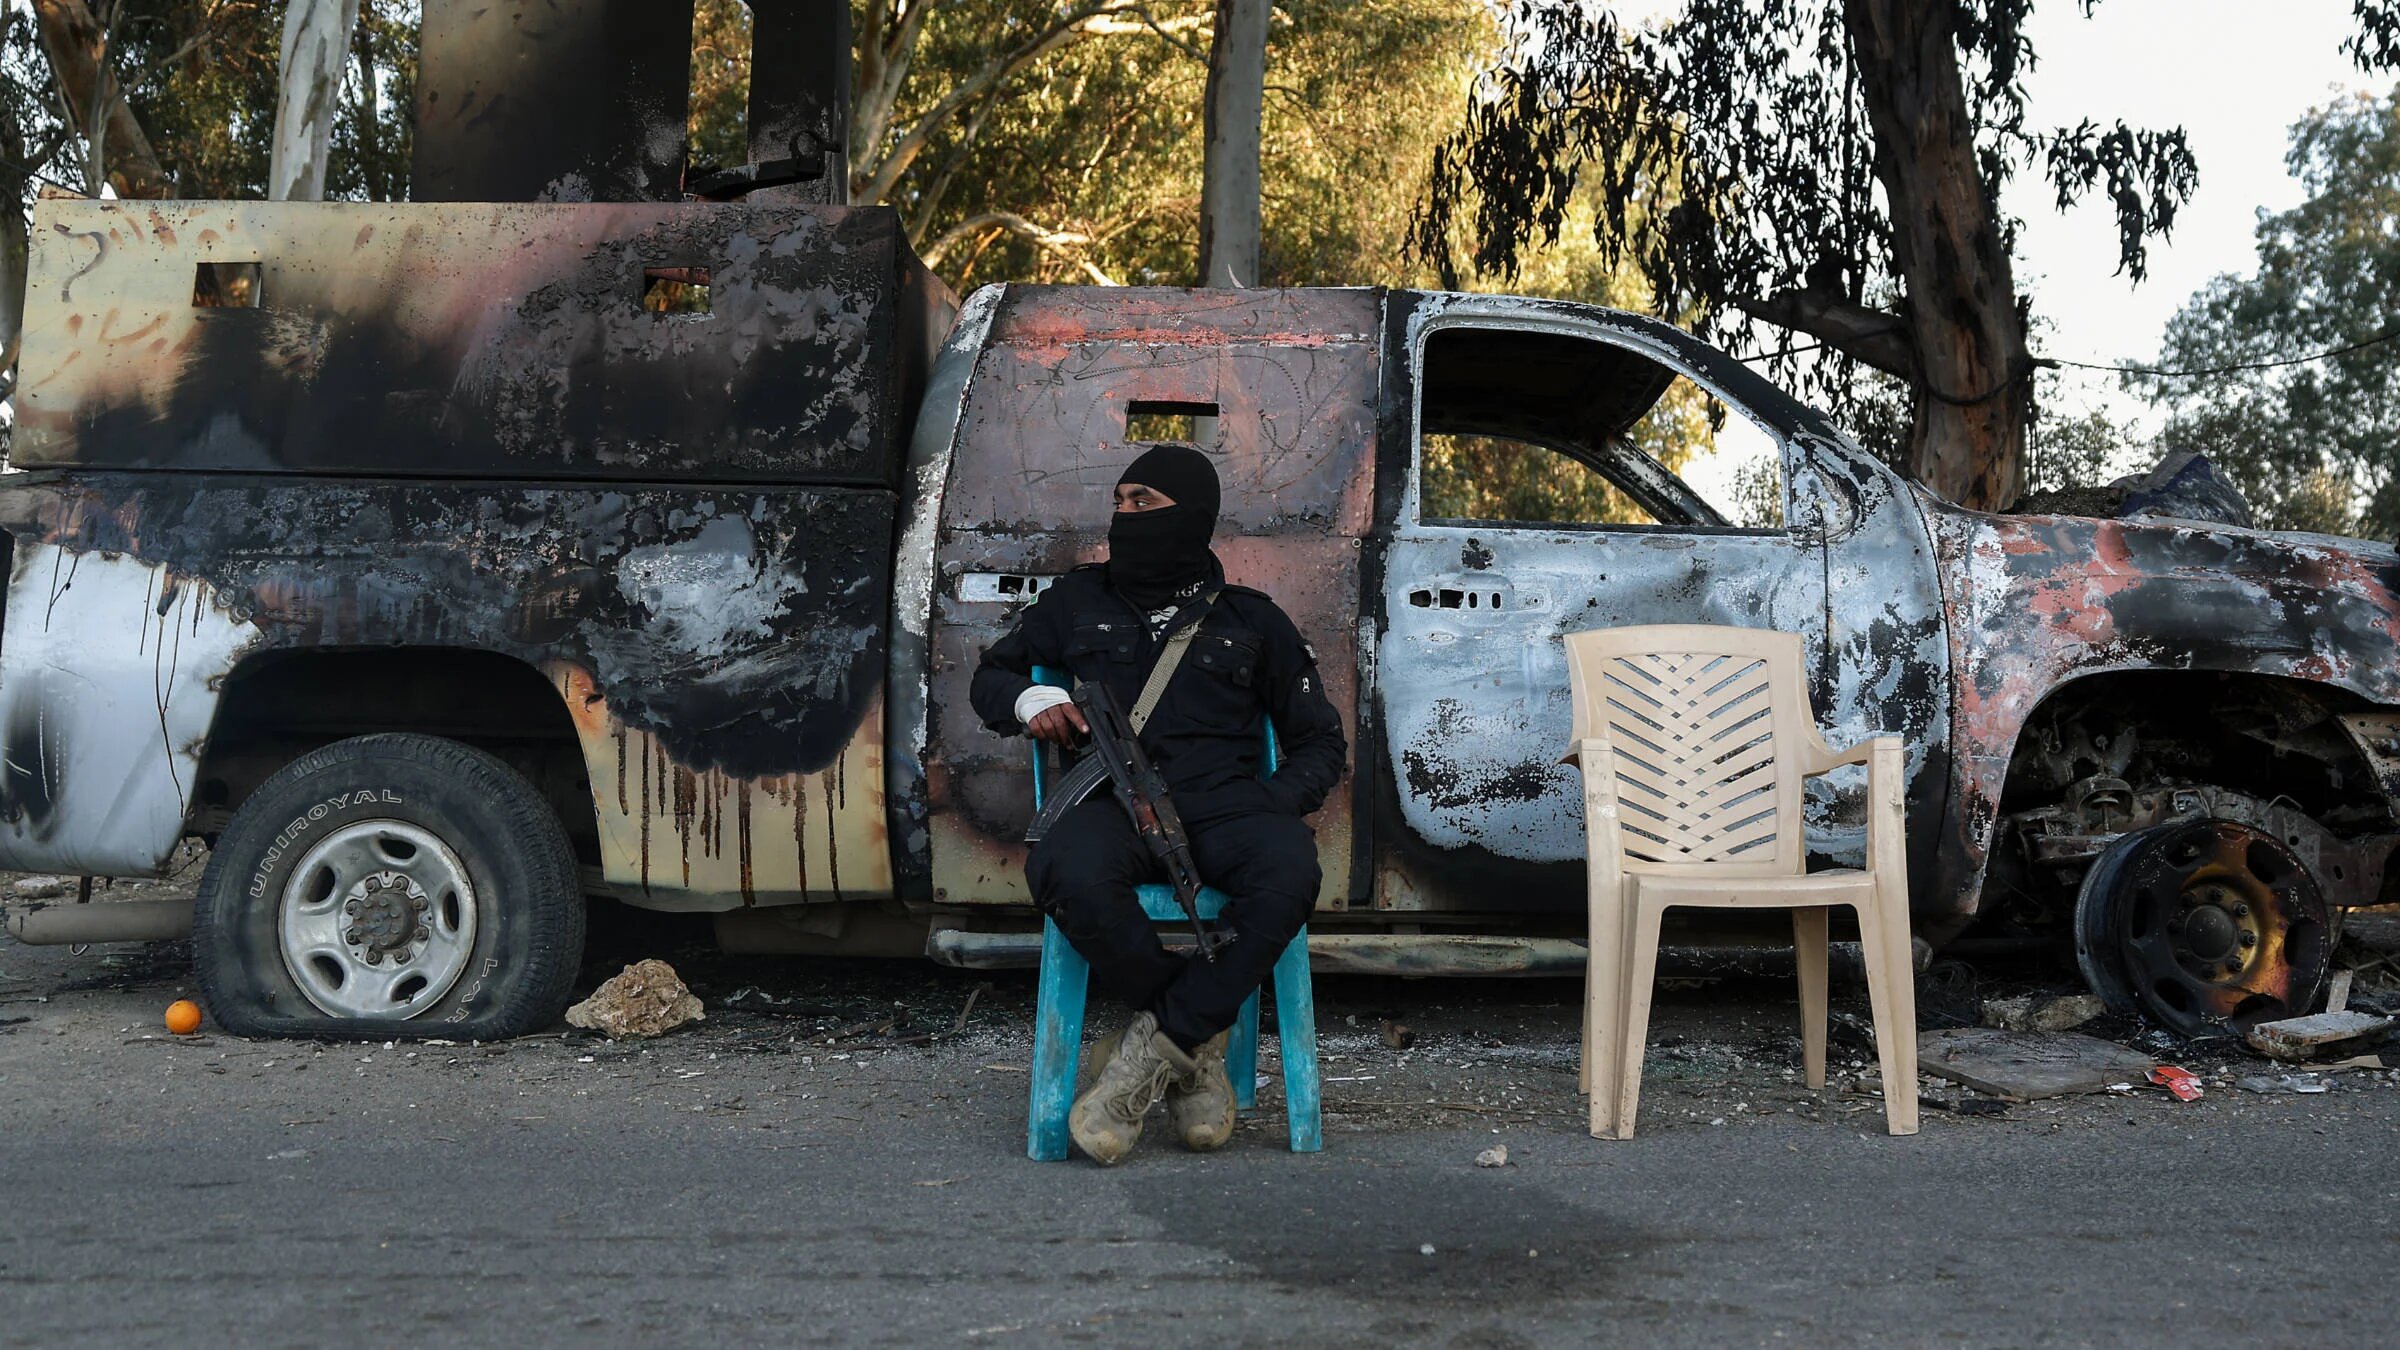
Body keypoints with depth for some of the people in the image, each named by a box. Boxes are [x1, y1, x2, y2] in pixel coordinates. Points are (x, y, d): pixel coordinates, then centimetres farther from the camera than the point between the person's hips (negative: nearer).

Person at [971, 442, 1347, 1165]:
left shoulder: (1251, 620, 20)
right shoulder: (1077, 601, 22)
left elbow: (1321, 743, 21)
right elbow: (991, 675, 32)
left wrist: (1269, 805, 0)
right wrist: (1028, 700, 6)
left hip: (1222, 804, 0)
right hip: (1112, 803, 0)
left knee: (1289, 873, -36)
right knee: (1072, 875, -38)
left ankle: (1156, 1049, -24)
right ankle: (1199, 1046, -16)